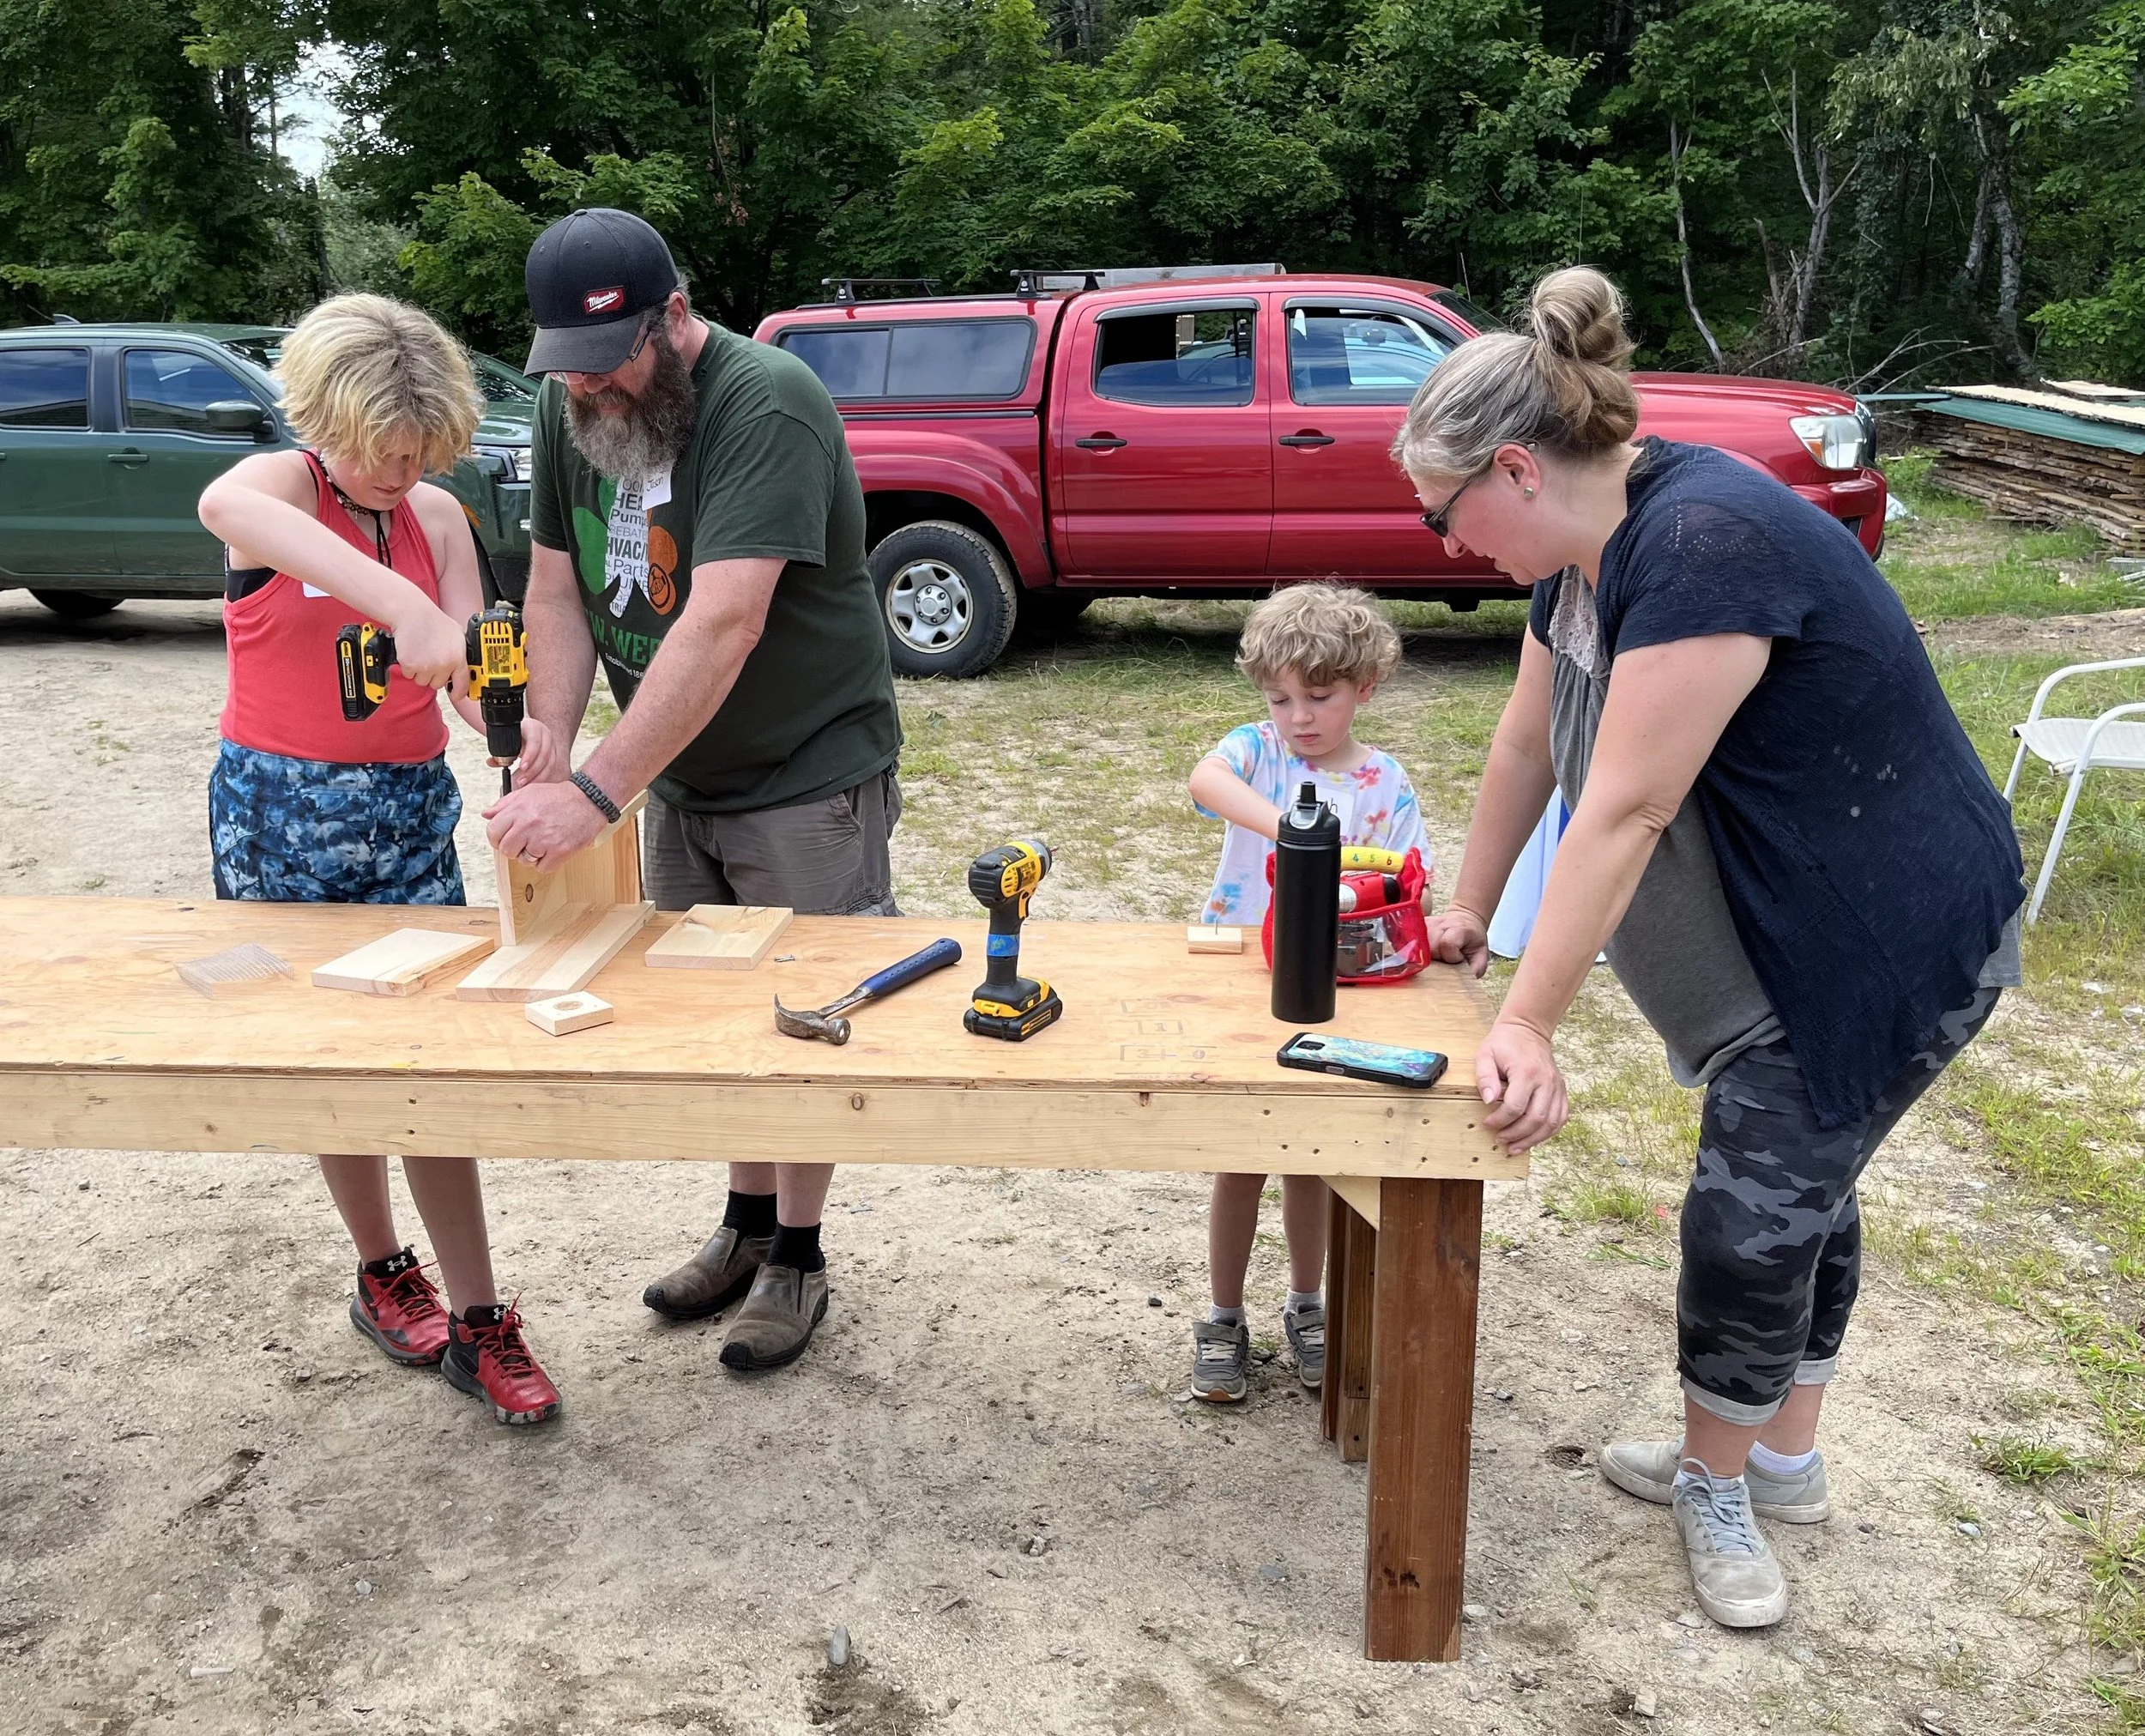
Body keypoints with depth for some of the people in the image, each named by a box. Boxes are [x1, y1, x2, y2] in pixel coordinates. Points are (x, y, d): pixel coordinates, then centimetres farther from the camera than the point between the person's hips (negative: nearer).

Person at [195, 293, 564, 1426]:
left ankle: (475, 1322, 7)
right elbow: (225, 505, -37)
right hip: (279, 811, -3)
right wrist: (403, 604, -49)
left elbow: (468, 669, -2)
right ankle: (383, 1273, 30)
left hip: (411, 809, 3)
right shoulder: (280, 484, -10)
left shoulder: (437, 516, 3)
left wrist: (518, 728, -25)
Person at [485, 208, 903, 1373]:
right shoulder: (570, 407, 0)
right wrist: (552, 743, -14)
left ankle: (797, 1256, 21)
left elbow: (725, 624, -35)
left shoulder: (767, 405, -25)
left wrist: (596, 792, -38)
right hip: (678, 774, 7)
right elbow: (556, 587, 2)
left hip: (808, 776, -7)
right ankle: (747, 1224, 33)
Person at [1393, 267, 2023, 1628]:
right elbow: (1530, 744, 8)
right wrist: (1469, 914, 14)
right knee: (1799, 1186, 18)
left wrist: (1528, 1023, -29)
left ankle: (1720, 1481, 22)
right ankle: (1782, 1460, 35)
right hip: (1780, 926, 9)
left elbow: (1625, 811, -32)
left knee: (1757, 1207, -1)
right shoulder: (1588, 550, -1)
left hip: (1894, 933, -9)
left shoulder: (1703, 544, -31)